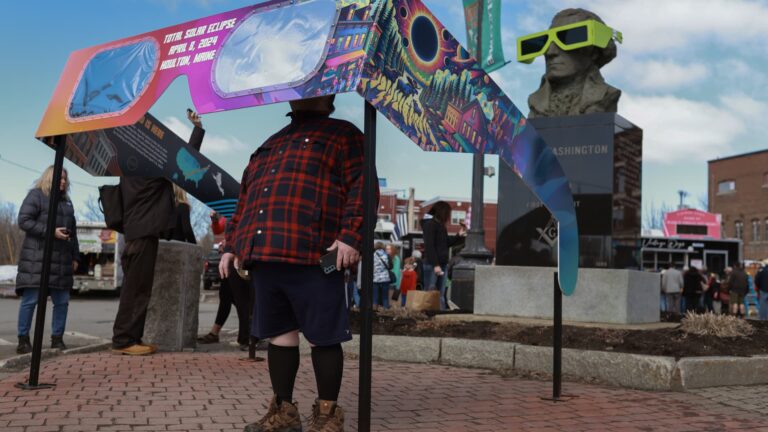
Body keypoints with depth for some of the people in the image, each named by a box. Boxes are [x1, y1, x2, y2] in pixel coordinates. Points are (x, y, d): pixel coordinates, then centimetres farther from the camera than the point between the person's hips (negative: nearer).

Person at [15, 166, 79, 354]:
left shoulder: (66, 202, 22)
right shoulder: (36, 195, 1)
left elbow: (73, 231, 24)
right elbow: (24, 221, -9)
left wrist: (75, 256, 19)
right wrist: (50, 231, -16)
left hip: (61, 261, 7)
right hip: (37, 258, -6)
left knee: (62, 301, 4)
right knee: (30, 299, -5)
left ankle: (57, 338, 12)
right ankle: (23, 339, 2)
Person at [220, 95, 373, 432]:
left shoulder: (342, 134, 9)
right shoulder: (269, 145, 29)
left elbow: (361, 188, -5)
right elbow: (245, 201, 29)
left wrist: (350, 236, -17)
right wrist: (233, 245, 21)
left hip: (314, 257, -6)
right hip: (264, 256, 7)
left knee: (323, 336, 1)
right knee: (279, 333, 11)